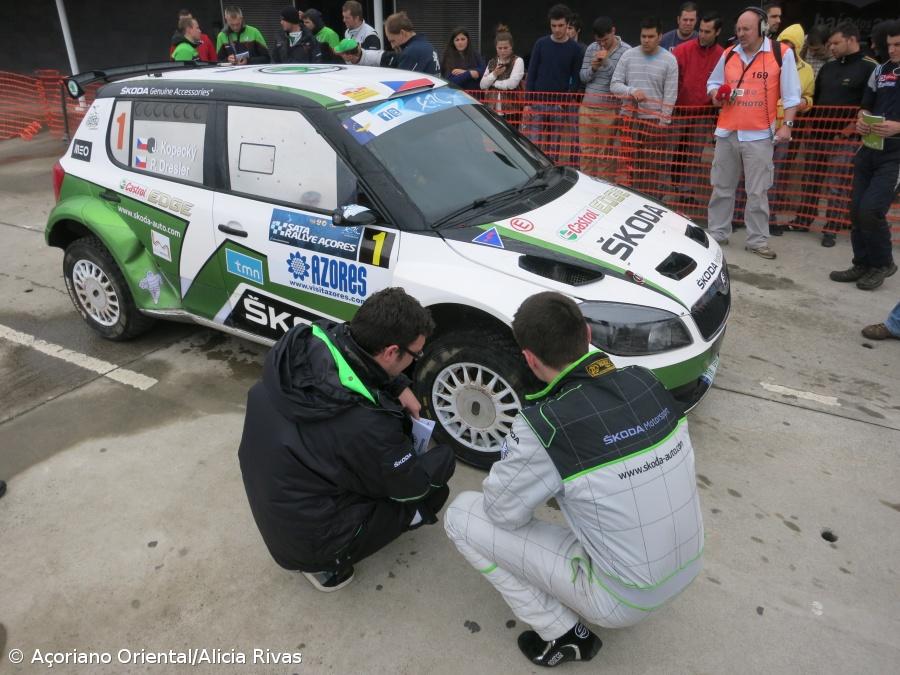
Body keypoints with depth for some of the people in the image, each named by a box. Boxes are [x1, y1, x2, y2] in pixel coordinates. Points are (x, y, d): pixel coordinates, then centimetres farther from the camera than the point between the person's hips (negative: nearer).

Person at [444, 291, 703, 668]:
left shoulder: (544, 426, -28)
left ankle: (563, 636, 9)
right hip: (687, 570, 6)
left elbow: (503, 511, -12)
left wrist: (519, 466, 8)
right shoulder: (647, 382, -9)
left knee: (461, 515, -1)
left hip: (624, 600, -6)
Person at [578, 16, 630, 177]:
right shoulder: (591, 48, 9)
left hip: (609, 109, -4)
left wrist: (606, 62, -18)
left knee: (605, 154, 3)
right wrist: (592, 68, -10)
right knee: (586, 151, 8)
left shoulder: (626, 50, -5)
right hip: (587, 107, 4)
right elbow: (582, 76, 10)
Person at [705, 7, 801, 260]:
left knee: (757, 192, -2)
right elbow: (712, 82, 21)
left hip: (759, 134, -4)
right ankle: (716, 233, 20)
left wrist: (787, 124, -10)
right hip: (727, 132, 4)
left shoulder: (782, 53, -2)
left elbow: (791, 94, -2)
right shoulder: (728, 54, 9)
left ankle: (757, 240, 6)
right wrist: (716, 95, -2)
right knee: (721, 188, 10)